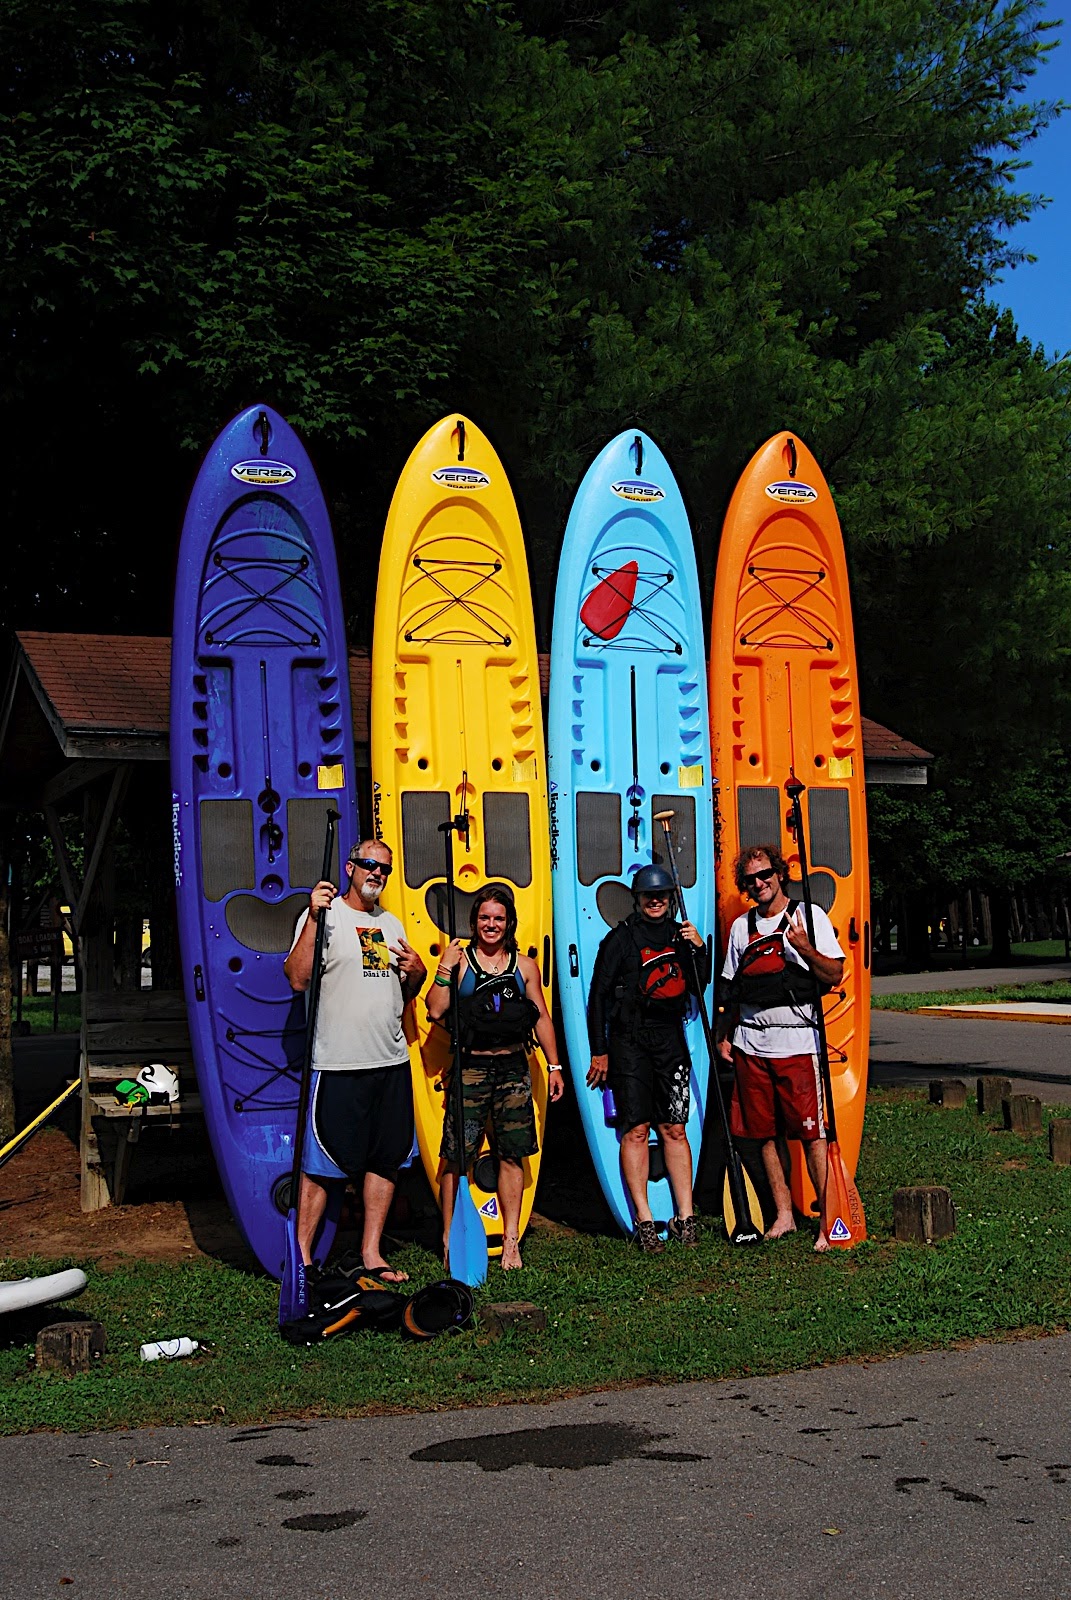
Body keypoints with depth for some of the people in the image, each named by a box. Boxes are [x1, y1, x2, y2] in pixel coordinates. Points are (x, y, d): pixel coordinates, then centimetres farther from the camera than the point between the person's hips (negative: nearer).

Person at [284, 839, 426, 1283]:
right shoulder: (324, 915, -4)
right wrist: (313, 918, -23)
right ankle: (302, 1257, 6)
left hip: (393, 1061, 7)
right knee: (322, 1164, -3)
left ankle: (371, 1254, 20)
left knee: (385, 1160, 10)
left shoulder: (391, 924, 17)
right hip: (339, 1063, -7)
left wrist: (417, 973, 3)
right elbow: (298, 979, -17)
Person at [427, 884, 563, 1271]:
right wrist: (444, 970, -13)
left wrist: (554, 1066, 11)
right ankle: (450, 1238, 6)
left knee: (512, 1155, 5)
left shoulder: (525, 965, 10)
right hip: (470, 1069, -2)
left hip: (513, 1069, 3)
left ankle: (511, 1240, 14)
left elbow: (541, 1018, 14)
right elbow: (436, 1011, -6)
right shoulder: (459, 961, 3)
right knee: (456, 1156, -4)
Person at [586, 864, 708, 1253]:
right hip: (629, 1039, -4)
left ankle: (685, 1217, 8)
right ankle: (644, 1222, -2)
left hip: (670, 1038, 4)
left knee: (675, 1128, 4)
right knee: (636, 1129, -6)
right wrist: (599, 1051, -4)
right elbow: (598, 995, -1)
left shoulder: (680, 933, 12)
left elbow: (698, 986, 15)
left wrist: (698, 949, -1)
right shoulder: (621, 938, -1)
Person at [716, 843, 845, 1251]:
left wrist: (805, 947, -19)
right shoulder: (741, 926, 14)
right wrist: (724, 1034, 14)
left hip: (797, 1042, -5)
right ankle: (783, 1214, 18)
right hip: (751, 1044, 5)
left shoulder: (809, 915, 2)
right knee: (765, 1133, 7)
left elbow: (834, 976, -4)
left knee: (813, 1133, -8)